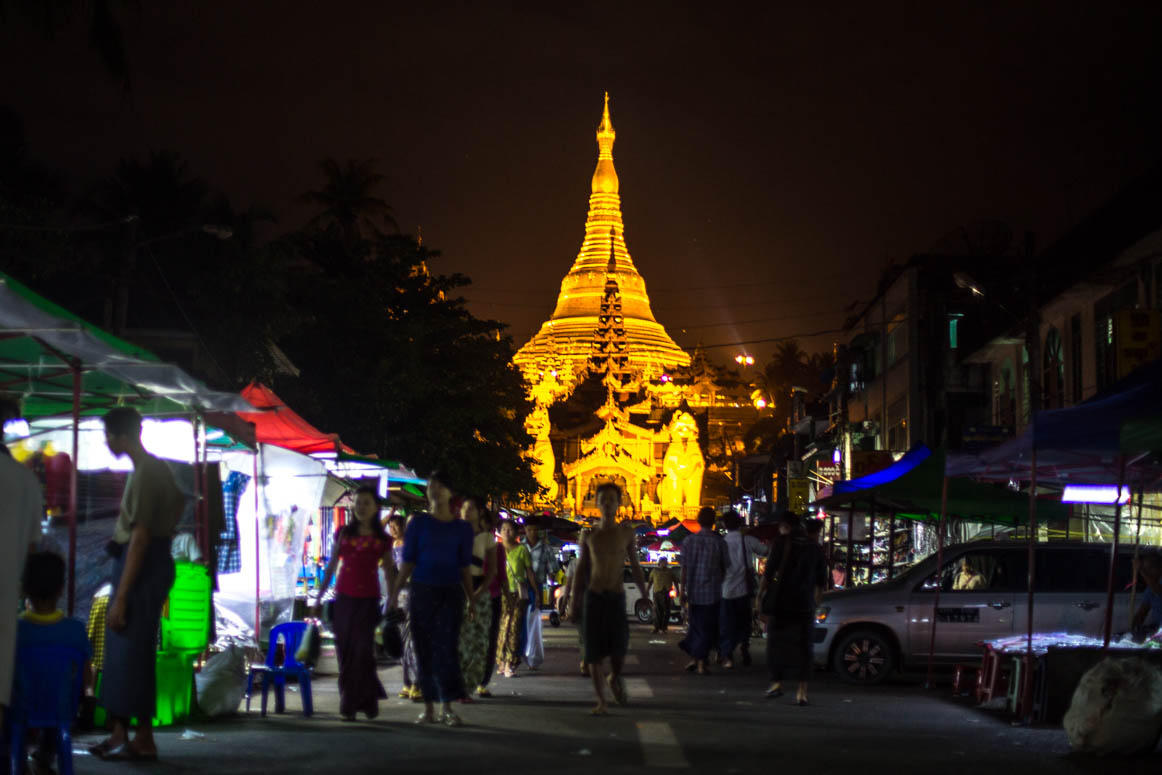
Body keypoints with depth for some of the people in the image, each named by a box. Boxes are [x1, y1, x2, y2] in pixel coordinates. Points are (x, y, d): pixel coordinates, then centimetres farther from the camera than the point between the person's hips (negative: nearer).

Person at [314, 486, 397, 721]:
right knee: (346, 652, 1)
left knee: (362, 651, -9)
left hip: (368, 601, -2)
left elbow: (389, 573, 9)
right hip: (344, 599, 2)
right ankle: (367, 701, 12)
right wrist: (319, 598, 7)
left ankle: (350, 705, 1)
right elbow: (330, 567, 11)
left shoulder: (382, 539, 6)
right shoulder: (343, 533, 8)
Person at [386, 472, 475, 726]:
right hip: (421, 590, 1)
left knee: (446, 648, -10)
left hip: (451, 593, 0)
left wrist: (472, 600, 6)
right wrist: (395, 593, 0)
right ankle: (429, 709, 8)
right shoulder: (419, 522, 5)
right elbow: (408, 561, 5)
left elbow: (465, 566, 10)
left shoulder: (462, 528, 7)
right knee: (424, 649, 2)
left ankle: (448, 707, -10)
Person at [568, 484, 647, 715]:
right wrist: (574, 601, 7)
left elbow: (635, 566, 9)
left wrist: (644, 595, 3)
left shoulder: (626, 532, 3)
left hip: (617, 596, -1)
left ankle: (615, 678, 18)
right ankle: (600, 700, 8)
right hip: (594, 596, 1)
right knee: (594, 651, -2)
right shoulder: (589, 535, 5)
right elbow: (581, 569, 10)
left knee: (619, 647, -14)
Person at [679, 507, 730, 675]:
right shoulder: (719, 542, -7)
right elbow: (725, 568, 1)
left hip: (693, 592, 2)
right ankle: (701, 661, 3)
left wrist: (683, 590, 3)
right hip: (712, 592, -2)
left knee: (696, 625, 17)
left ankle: (693, 658, 17)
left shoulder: (689, 540, -3)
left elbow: (685, 568, -2)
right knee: (708, 628, 5)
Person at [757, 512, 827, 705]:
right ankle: (802, 690, 0)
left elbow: (768, 573, -7)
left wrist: (760, 594, 2)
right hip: (805, 605, 3)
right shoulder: (814, 548, 10)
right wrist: (815, 601, 24)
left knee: (777, 641, 8)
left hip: (781, 602, -3)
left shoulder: (782, 542, -3)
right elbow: (821, 582, 14)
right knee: (803, 645, 5)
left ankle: (777, 682, 4)